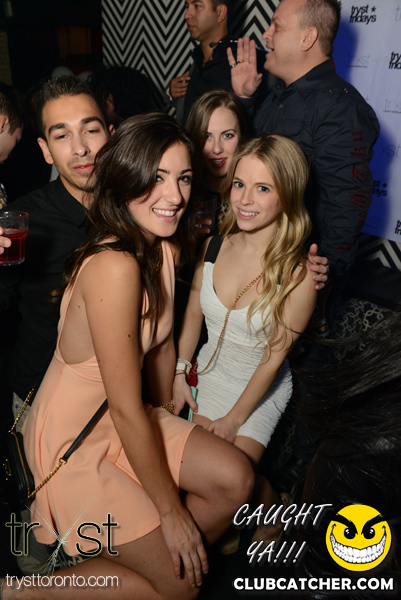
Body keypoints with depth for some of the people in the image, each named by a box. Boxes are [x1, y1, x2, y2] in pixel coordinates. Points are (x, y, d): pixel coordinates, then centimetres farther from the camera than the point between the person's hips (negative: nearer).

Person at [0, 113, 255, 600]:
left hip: (122, 422, 8)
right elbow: (126, 409, -26)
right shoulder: (113, 267, -31)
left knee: (234, 479, 0)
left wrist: (169, 410, 17)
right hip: (73, 439, -7)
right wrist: (171, 512, -15)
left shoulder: (166, 248, -4)